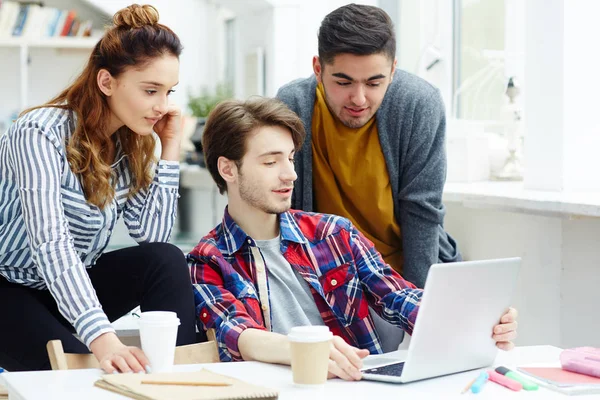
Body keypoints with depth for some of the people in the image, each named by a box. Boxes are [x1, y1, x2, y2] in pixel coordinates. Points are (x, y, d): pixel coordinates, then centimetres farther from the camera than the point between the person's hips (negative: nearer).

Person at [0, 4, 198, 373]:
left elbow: (153, 235, -11)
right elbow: (51, 246, -36)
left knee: (167, 259, -19)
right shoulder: (42, 135, -24)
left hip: (72, 287, 7)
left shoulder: (132, 142, -3)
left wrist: (170, 149, -13)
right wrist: (102, 337, -47)